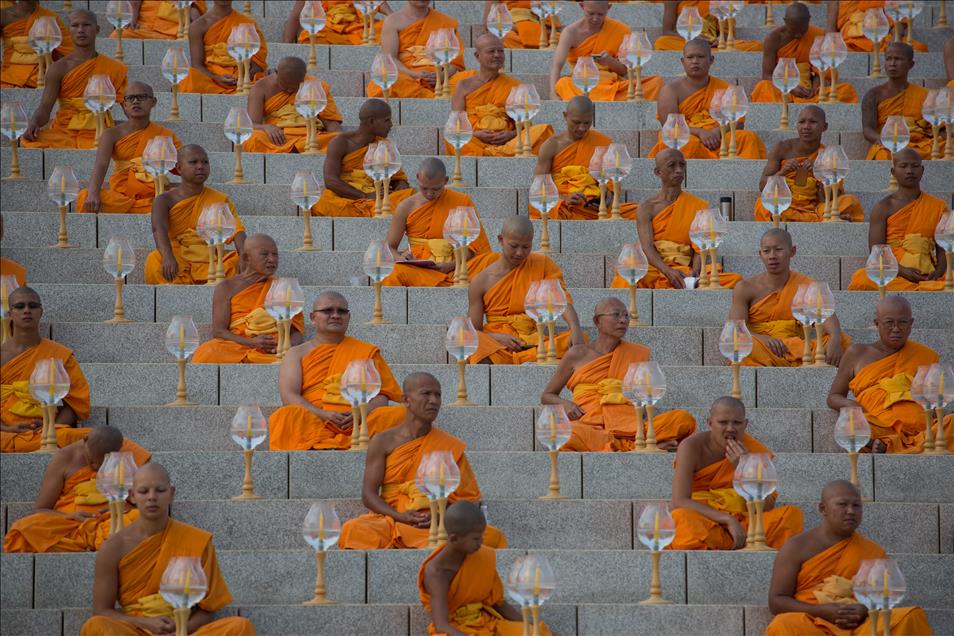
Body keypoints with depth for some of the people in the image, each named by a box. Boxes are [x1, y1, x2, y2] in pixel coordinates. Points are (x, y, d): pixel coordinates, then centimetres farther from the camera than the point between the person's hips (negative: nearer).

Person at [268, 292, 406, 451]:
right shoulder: (297, 353, 18)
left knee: (400, 414, -29)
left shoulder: (367, 352, 23)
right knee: (286, 416, -35)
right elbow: (289, 396, 4)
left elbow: (381, 396, 14)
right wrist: (324, 415, -13)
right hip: (313, 421, -1)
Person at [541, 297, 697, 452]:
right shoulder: (578, 355, 15)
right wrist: (565, 404, 0)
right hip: (590, 426, -2)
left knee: (684, 419, -24)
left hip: (628, 426, 2)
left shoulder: (638, 355, 20)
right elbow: (546, 396, 22)